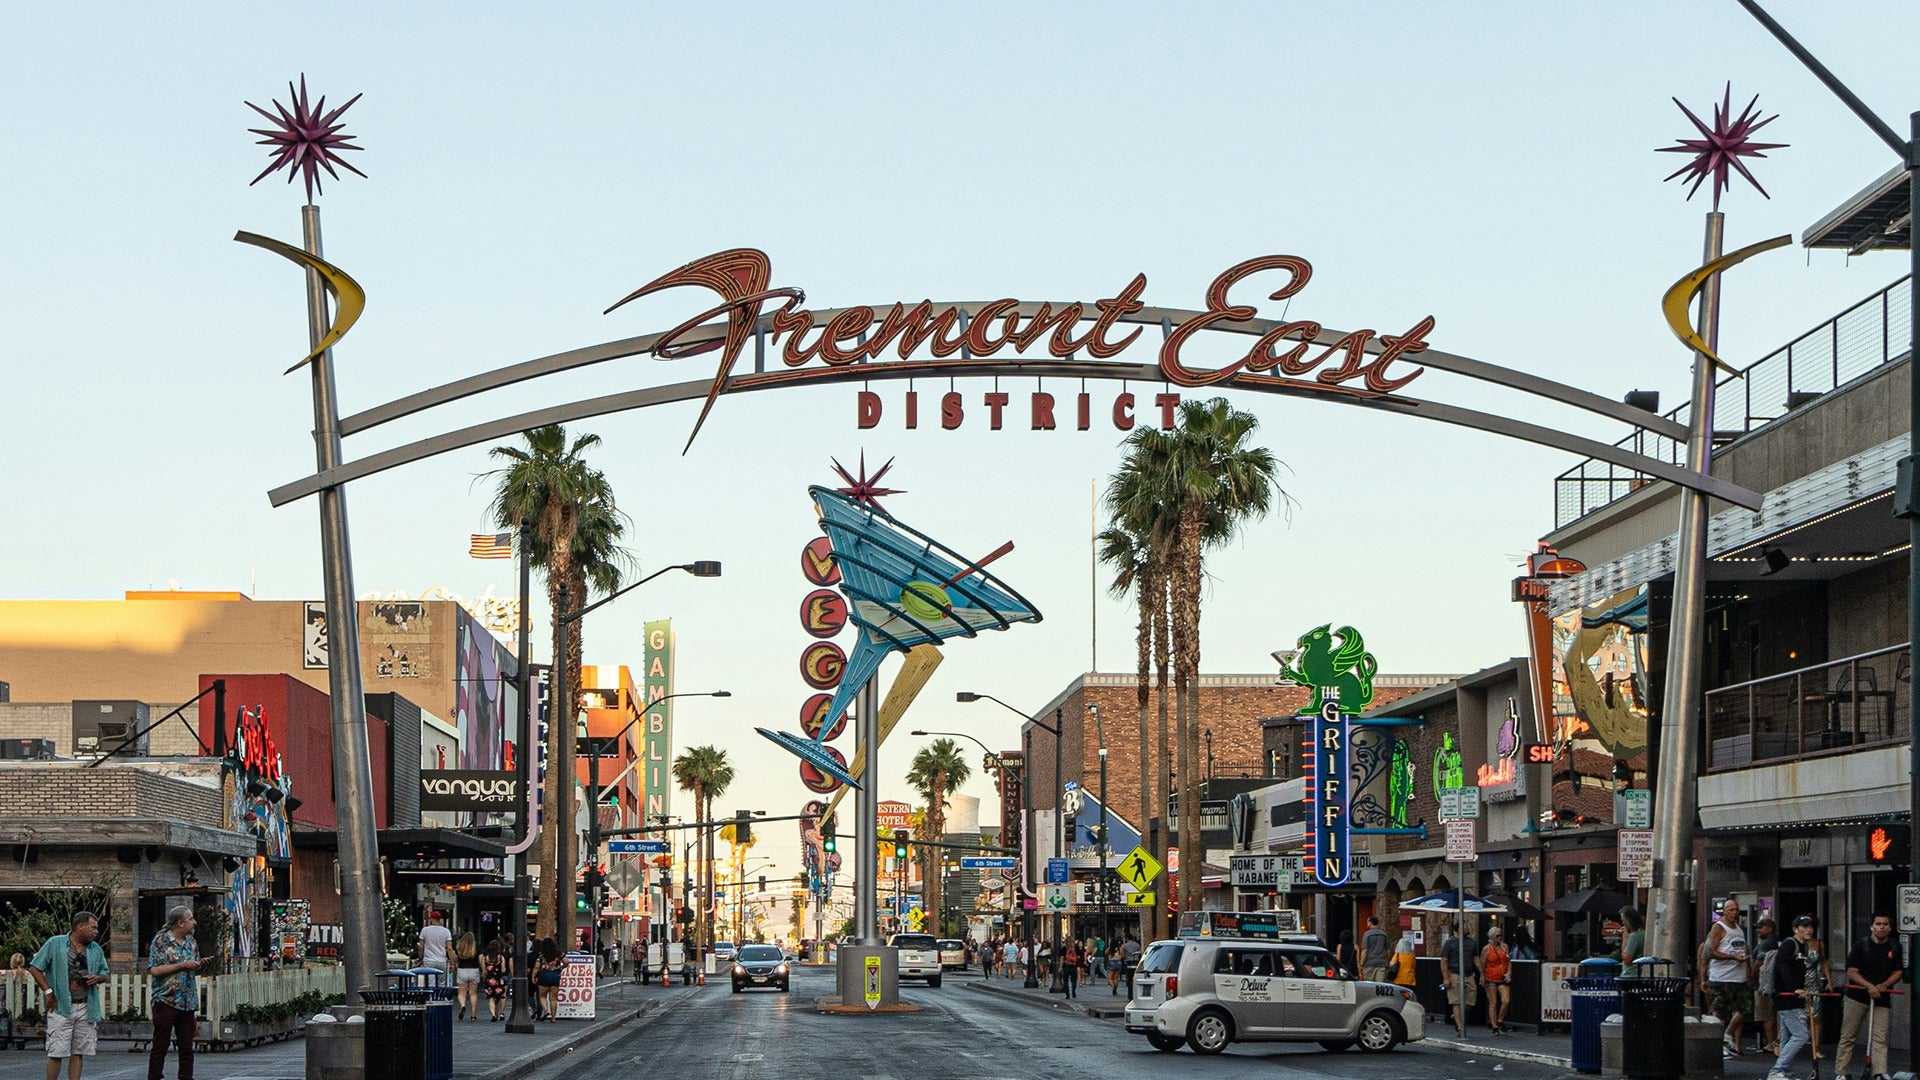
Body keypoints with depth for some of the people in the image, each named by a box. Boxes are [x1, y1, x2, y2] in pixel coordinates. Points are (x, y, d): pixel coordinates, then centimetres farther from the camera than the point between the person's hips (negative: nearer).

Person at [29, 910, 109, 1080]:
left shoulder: (96, 950, 12)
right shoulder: (55, 943, -3)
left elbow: (104, 973, 21)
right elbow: (35, 967, -1)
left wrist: (97, 978, -3)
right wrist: (48, 991, -7)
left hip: (86, 1008, 5)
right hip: (61, 1007, -5)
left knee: (79, 1052, 6)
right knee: (57, 1053, -6)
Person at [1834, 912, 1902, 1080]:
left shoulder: (1895, 947, 6)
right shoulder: (1861, 945, -4)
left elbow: (1897, 972, 8)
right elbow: (1852, 972, -8)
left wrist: (1884, 985, -12)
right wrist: (1869, 986, -22)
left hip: (1882, 998, 2)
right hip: (1857, 996, -2)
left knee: (1879, 1038, -7)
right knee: (1848, 1036, 2)